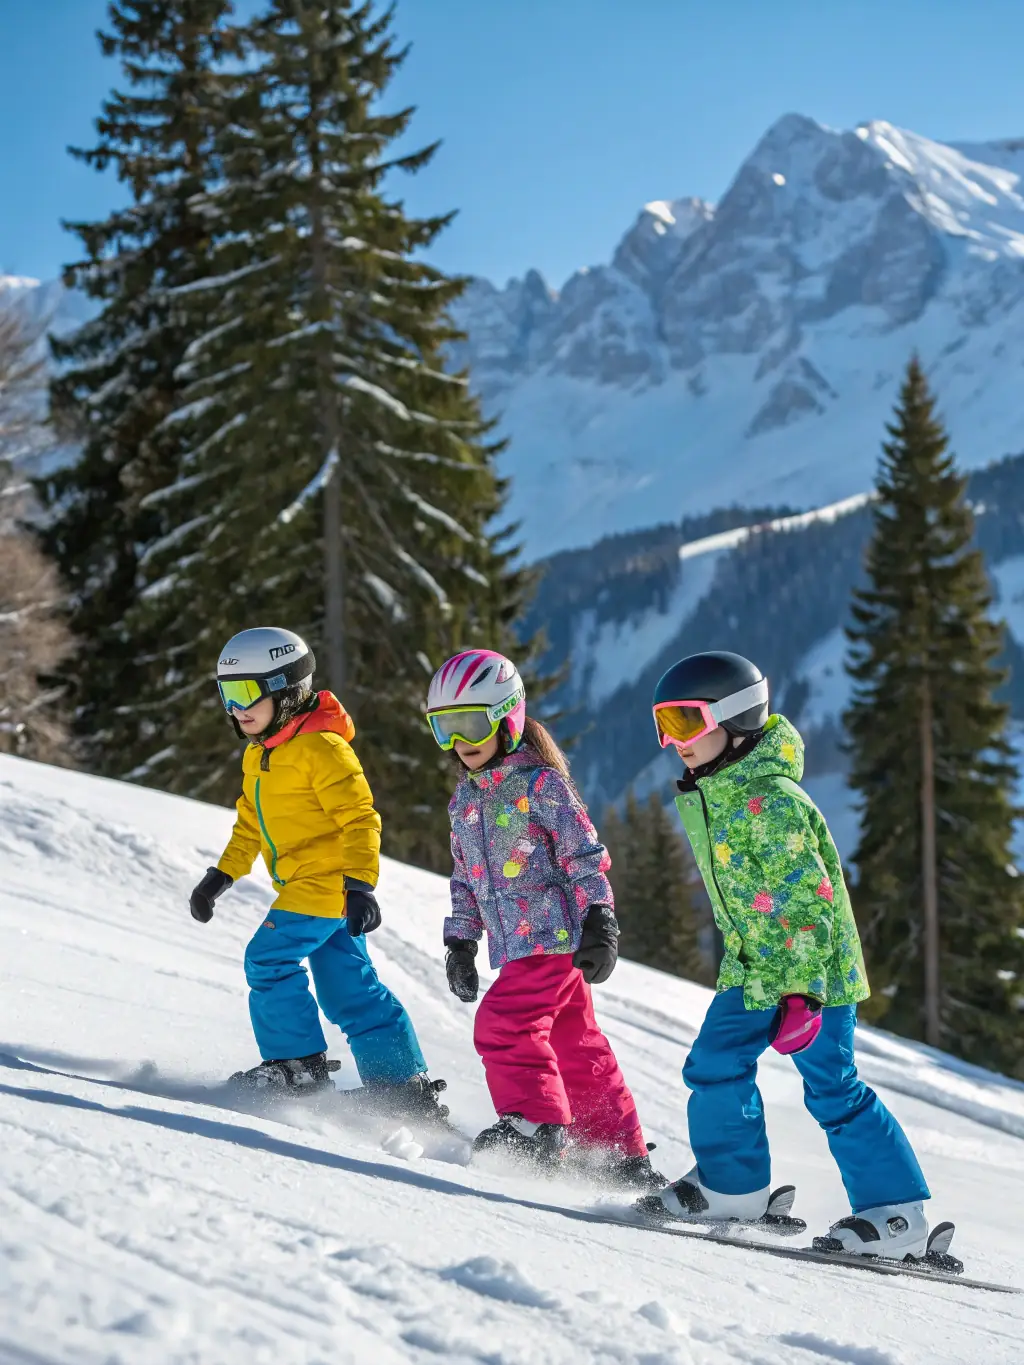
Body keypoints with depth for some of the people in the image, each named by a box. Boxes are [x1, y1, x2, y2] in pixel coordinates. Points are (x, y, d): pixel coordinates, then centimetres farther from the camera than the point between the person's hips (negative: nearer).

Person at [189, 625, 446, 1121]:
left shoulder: (320, 747, -15)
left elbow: (359, 818, -19)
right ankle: (404, 1086, 10)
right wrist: (221, 875, 20)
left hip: (328, 882, -9)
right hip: (302, 885, 9)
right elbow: (250, 825, 26)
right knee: (350, 989, 8)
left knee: (269, 958, -13)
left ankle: (297, 1063, -4)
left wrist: (360, 884, -26)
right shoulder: (258, 756, 15)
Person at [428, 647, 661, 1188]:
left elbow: (587, 854, -11)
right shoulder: (465, 799, 15)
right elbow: (464, 878, 22)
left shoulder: (541, 784, -8)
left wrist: (599, 922, -18)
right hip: (514, 944, 7)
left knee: (504, 1024, -20)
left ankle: (535, 1125, -15)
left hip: (555, 937, -7)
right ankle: (622, 1154, 15)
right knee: (575, 1046, 10)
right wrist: (460, 941, 18)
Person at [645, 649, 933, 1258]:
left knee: (832, 1088, -9)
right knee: (715, 1065, 9)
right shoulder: (707, 795, 7)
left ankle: (898, 1215, -5)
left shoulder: (768, 801, -22)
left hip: (814, 967, -9)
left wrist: (802, 991, -29)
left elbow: (807, 900, -25)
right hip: (753, 968, 9)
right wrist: (743, 957, 27)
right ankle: (734, 1185, 24)